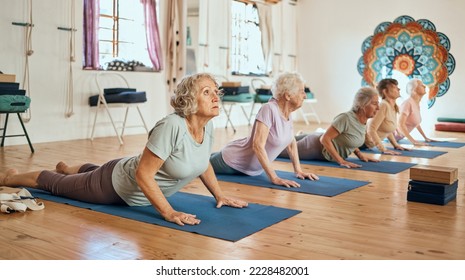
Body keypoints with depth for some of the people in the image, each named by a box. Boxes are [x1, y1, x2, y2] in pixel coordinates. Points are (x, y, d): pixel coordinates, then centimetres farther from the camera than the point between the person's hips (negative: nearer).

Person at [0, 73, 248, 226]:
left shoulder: (207, 126, -14)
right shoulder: (171, 127, -39)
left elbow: (202, 162, 4)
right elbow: (143, 174, -36)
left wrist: (219, 195, -1)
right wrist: (168, 213, -34)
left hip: (147, 188, 7)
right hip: (116, 186, -7)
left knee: (93, 171, 39)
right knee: (56, 185, 19)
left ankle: (66, 168, 70)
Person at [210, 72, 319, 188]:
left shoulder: (288, 112, -7)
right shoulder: (269, 109, -30)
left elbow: (291, 142, 7)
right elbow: (258, 146, -35)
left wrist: (298, 170, 1)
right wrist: (274, 178, -36)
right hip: (233, 160, -8)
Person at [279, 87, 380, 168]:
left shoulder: (364, 120, -6)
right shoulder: (346, 118, -33)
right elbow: (325, 139, -29)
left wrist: (359, 154, -2)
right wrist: (341, 161, -29)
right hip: (315, 147, -8)